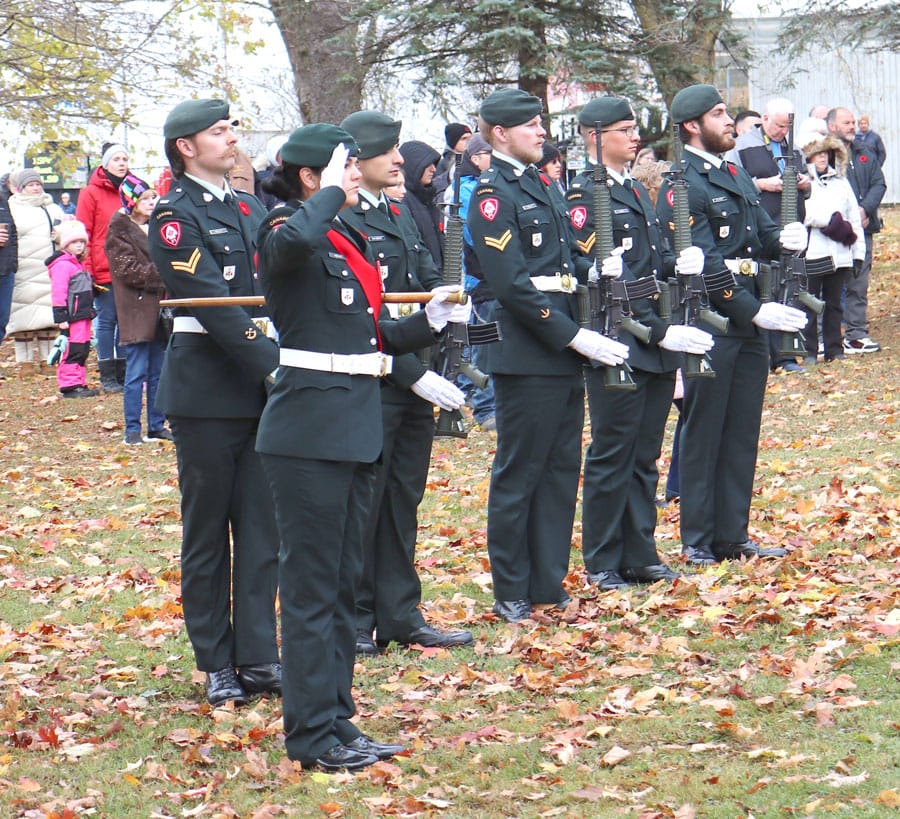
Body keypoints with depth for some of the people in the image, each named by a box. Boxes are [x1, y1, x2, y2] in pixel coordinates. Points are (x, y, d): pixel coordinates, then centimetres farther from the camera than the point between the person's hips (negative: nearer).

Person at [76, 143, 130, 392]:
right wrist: (86, 271, -10)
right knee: (106, 320, 0)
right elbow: (82, 235, -2)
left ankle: (123, 373, 14)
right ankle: (107, 377, 5)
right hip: (103, 271, -4)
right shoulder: (91, 193, 0)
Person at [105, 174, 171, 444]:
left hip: (157, 308, 7)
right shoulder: (120, 231, -5)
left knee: (158, 371, 8)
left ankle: (157, 426, 14)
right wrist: (160, 275, -14)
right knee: (137, 372, -6)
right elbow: (129, 269, -12)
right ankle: (132, 429, -3)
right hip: (136, 309, -7)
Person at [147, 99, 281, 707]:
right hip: (207, 390, -6)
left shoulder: (249, 209, 15)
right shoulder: (174, 217, -8)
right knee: (207, 531, 4)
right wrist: (276, 362, -23)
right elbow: (214, 307, -17)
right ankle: (218, 664, 12)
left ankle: (259, 657, 10)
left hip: (262, 387, 6)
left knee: (262, 525, 5)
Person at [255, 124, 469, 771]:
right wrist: (332, 193, -21)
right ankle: (313, 734, 3)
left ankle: (336, 720, 21)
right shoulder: (288, 234, -10)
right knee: (314, 585, -3)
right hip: (310, 427, -9)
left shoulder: (351, 240, 16)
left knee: (345, 583, 13)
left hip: (356, 425, 9)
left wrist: (431, 320, 5)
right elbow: (295, 240, -38)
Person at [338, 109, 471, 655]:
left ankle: (401, 616, 19)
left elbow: (429, 280, 20)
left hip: (412, 383, 8)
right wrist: (414, 374, -20)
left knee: (403, 502, 12)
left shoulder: (400, 214, 15)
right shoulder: (340, 223, -13)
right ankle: (354, 622, 9)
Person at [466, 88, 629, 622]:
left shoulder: (540, 185, 15)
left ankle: (549, 581, 21)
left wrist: (593, 269, 0)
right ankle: (511, 593, 9)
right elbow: (514, 286, -19)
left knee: (562, 468, 12)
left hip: (565, 355, 9)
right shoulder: (492, 197, -12)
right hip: (527, 357, -9)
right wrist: (575, 336, -20)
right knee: (519, 474, 1)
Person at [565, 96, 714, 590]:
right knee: (611, 456, -1)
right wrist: (658, 330, -19)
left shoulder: (636, 192, 17)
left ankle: (640, 557, 18)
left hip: (656, 345, 8)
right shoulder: (585, 197, -10)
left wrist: (680, 264, -2)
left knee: (644, 456, 11)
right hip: (618, 345, -8)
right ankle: (602, 564, 8)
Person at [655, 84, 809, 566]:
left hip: (749, 326, 8)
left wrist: (784, 238, -7)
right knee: (703, 436, 0)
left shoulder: (737, 176, 16)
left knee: (742, 435, 12)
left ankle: (733, 536, 19)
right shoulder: (681, 187, -12)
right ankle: (698, 543, 7)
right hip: (709, 327, -8)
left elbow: (761, 235, 17)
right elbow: (705, 265, -18)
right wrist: (756, 311, -21)